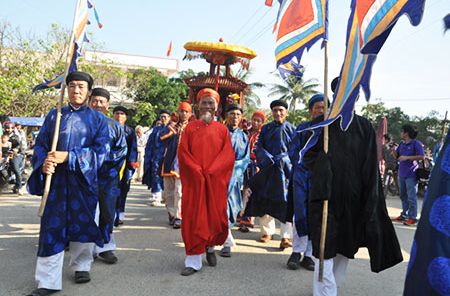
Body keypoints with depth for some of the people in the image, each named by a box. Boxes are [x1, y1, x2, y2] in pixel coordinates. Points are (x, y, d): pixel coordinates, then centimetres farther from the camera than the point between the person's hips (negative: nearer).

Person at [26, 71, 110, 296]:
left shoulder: (97, 119, 5)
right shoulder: (54, 116, 12)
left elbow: (101, 150, -6)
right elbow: (40, 144, 9)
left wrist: (68, 157, -16)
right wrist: (44, 162, -13)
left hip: (83, 179, -1)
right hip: (55, 179, 1)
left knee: (83, 223, 7)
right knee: (52, 225, -1)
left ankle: (82, 266, 28)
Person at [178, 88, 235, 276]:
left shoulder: (222, 130, 8)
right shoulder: (190, 128, 7)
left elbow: (229, 155, 0)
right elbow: (183, 153, 0)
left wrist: (210, 172, -12)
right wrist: (198, 172, -12)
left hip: (216, 181, 1)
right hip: (193, 181, 0)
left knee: (216, 216, 4)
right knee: (193, 218, -2)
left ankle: (210, 247, 32)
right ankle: (193, 261, 6)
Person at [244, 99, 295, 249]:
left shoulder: (292, 129, 8)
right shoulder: (266, 129, 12)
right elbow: (258, 147, 7)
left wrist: (281, 159, -8)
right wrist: (269, 159, -8)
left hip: (285, 169, -2)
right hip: (267, 169, 2)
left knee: (285, 202, -8)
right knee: (265, 201, 4)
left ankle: (285, 236, -4)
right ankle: (267, 231, 19)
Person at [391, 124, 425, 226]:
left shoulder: (416, 143, -9)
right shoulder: (402, 143, 13)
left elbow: (422, 156, -16)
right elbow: (396, 156, 20)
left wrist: (407, 157, -19)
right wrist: (394, 150, -1)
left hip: (411, 175, -8)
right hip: (402, 174, 8)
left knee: (411, 197, -4)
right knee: (403, 196, 14)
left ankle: (413, 218, 3)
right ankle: (404, 215, 23)